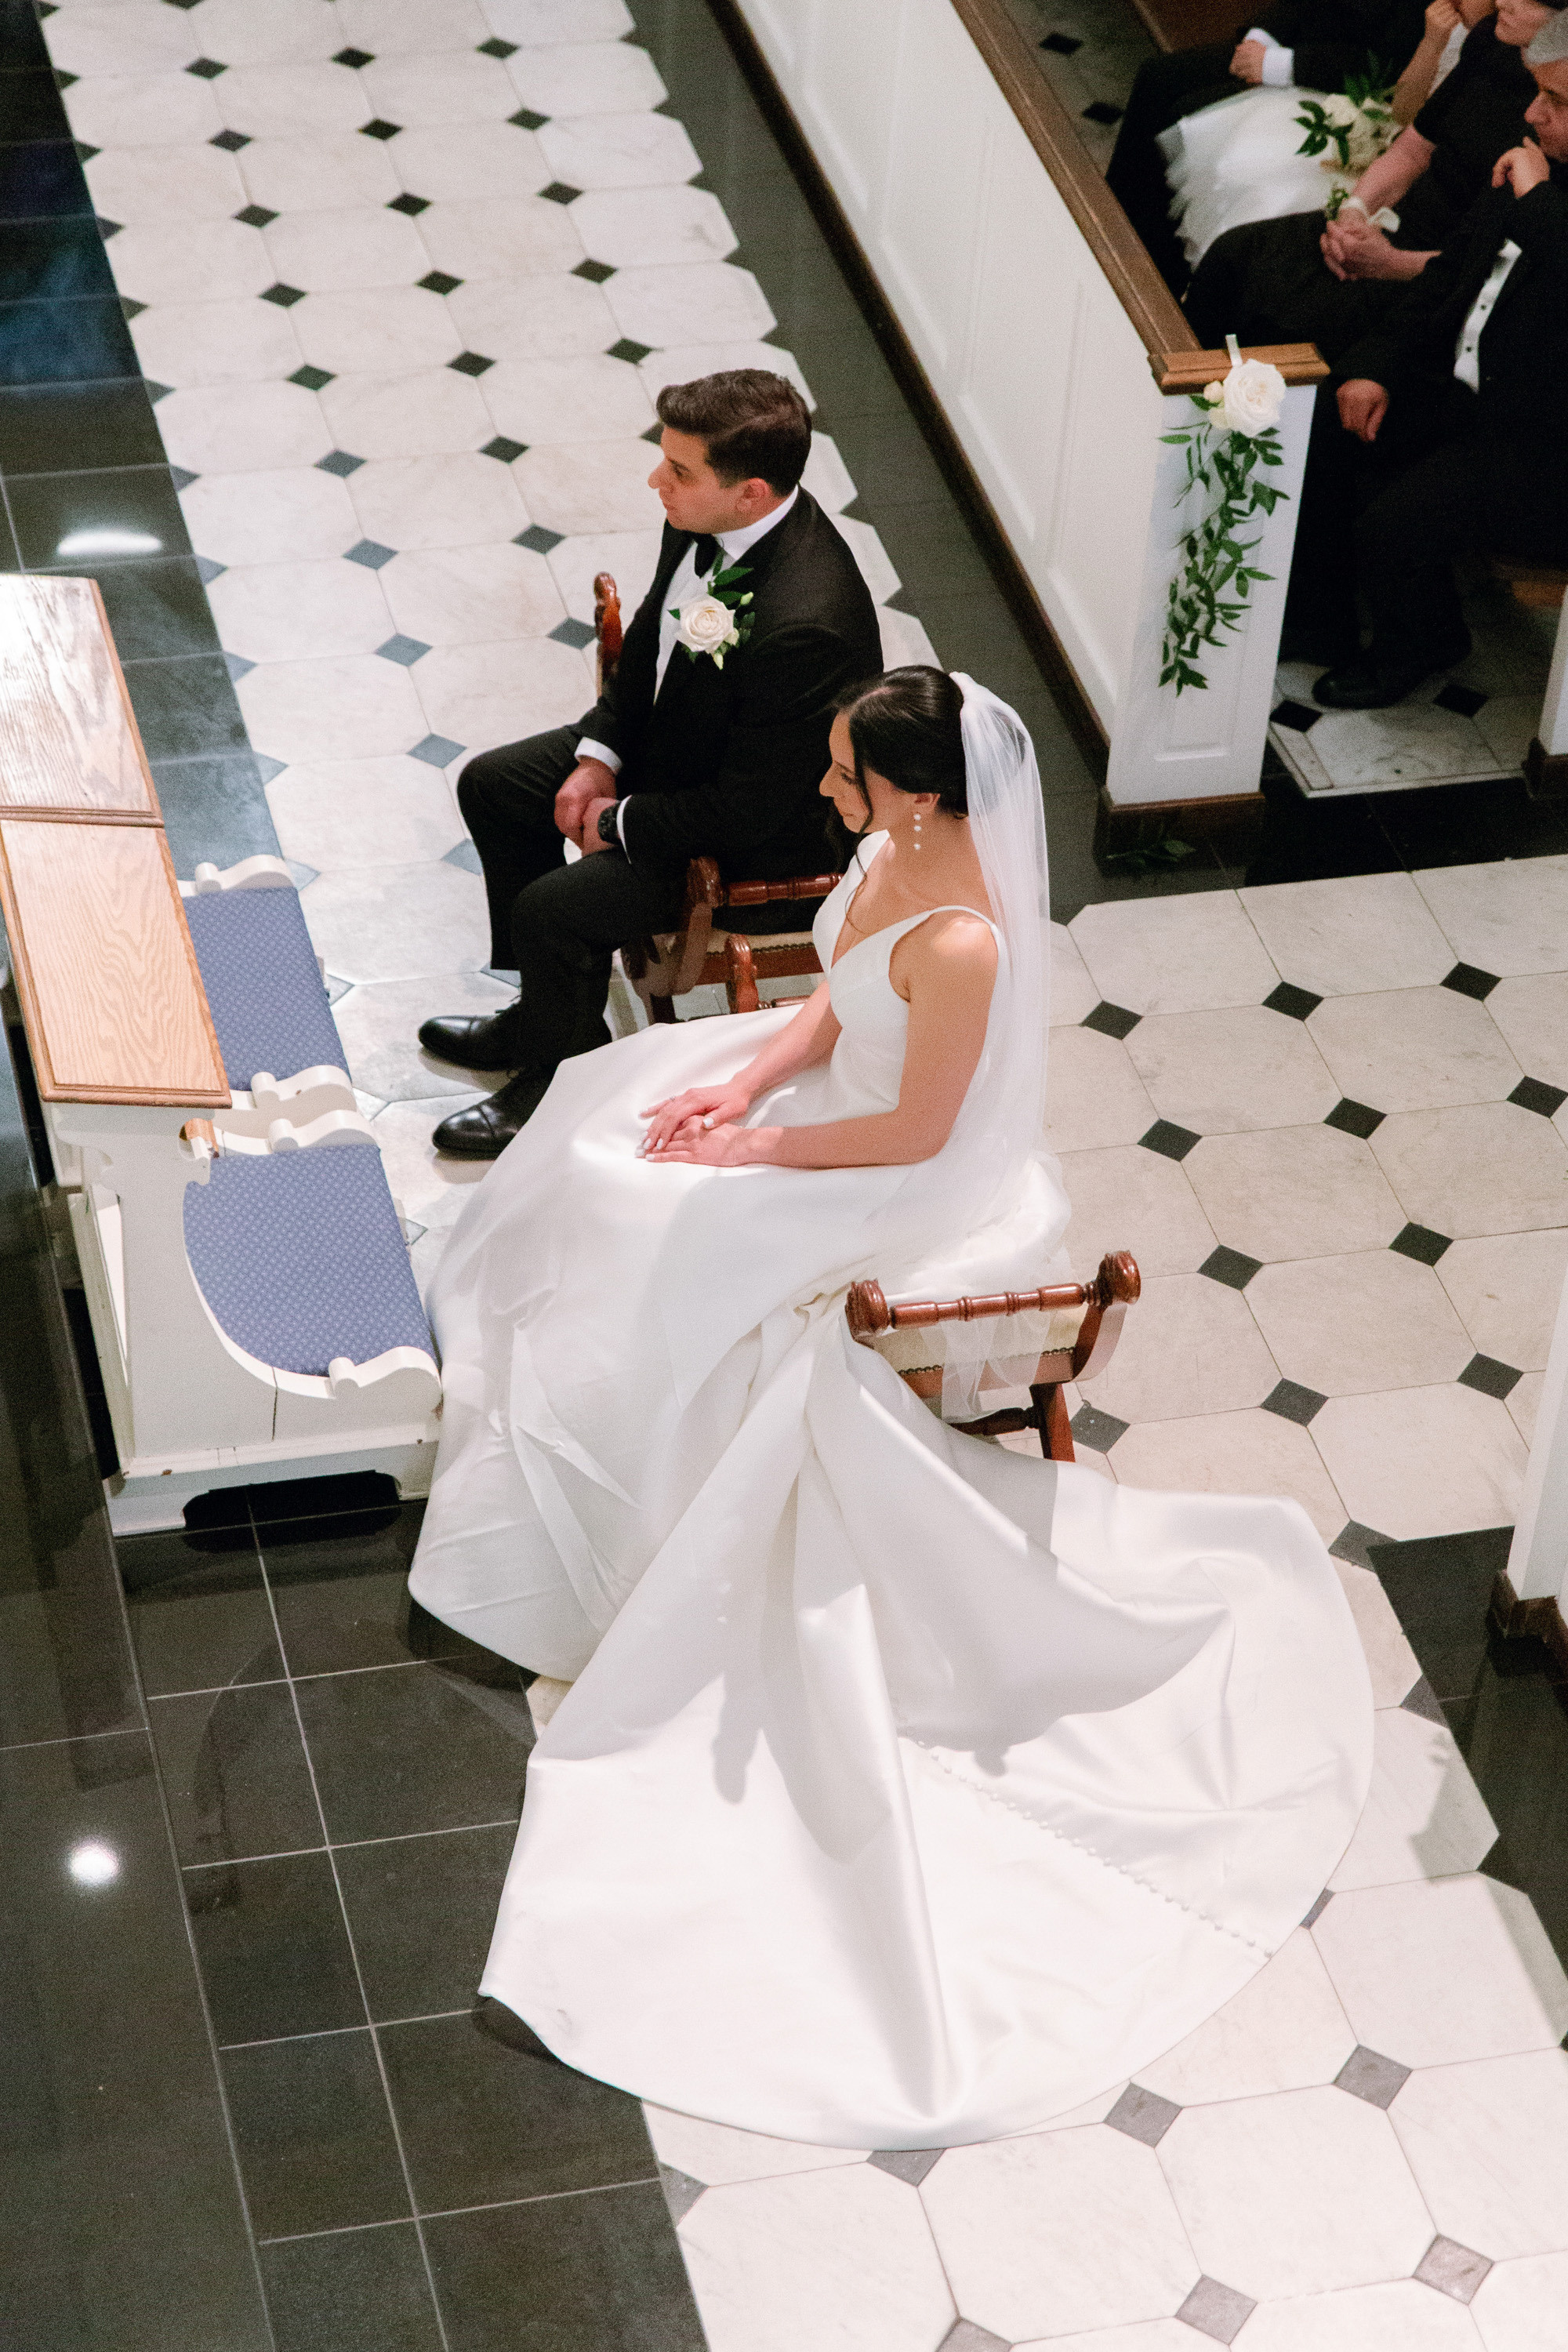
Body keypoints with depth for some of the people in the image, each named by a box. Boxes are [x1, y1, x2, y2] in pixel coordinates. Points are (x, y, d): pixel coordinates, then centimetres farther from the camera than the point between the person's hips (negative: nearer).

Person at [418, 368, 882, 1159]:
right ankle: (545, 1013, 29)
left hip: (767, 831, -9)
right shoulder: (708, 517, -15)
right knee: (491, 785, 13)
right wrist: (597, 754, -2)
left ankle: (564, 1079, 12)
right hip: (668, 739, 9)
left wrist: (622, 821, -16)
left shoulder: (804, 624, -40)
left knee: (552, 908, -18)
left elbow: (747, 809, -30)